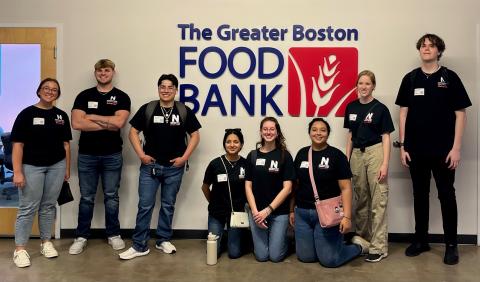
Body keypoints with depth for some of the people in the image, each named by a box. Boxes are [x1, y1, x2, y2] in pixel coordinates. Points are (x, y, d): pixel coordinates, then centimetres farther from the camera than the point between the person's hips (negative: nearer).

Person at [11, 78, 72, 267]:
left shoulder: (62, 116, 7)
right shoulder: (27, 114, -5)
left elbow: (66, 144, 10)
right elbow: (18, 144, -8)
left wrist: (67, 168, 9)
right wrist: (17, 172, -14)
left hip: (56, 166, 3)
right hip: (32, 167, -3)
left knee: (49, 206, 12)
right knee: (27, 208, 1)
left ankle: (46, 242, 24)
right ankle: (20, 249, 10)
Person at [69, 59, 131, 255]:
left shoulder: (121, 97, 1)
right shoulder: (84, 96, 4)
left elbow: (119, 122, -16)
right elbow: (76, 123, -10)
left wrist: (92, 117, -9)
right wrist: (107, 124, -12)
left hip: (112, 155, -1)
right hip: (87, 154, 1)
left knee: (111, 197, 9)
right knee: (86, 198, 8)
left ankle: (113, 234, 22)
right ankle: (81, 237, 20)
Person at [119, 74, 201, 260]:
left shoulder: (184, 111, 0)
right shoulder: (147, 109, -1)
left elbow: (195, 135, 3)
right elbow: (133, 132, 3)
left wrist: (184, 157, -5)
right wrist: (141, 154, -7)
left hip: (174, 167, 1)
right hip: (150, 165, -1)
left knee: (168, 205, 12)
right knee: (145, 205, 0)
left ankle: (163, 240, 27)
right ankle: (139, 246, 9)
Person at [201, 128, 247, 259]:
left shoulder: (246, 164, -11)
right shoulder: (215, 163, -12)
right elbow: (205, 187, 3)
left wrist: (242, 203, 1)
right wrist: (214, 203, 10)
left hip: (237, 212, 0)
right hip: (217, 213, 0)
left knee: (234, 253, 4)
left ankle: (235, 235, 35)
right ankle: (220, 234, 34)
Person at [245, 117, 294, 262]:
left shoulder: (285, 156, -5)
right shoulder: (252, 155, 3)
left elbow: (287, 188, -9)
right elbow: (248, 186, 2)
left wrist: (268, 210, -14)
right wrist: (255, 211, -10)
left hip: (279, 211, -2)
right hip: (257, 211, 2)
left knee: (275, 256, 1)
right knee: (261, 255, 4)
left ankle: (283, 239, 33)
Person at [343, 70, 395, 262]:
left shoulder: (380, 109, -4)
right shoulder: (351, 107, 9)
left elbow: (386, 138, -5)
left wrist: (385, 164, -12)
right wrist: (347, 158, 11)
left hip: (375, 153, -5)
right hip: (357, 154, 5)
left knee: (378, 200, -3)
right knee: (360, 199, 13)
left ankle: (379, 246, 3)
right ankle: (361, 239, 26)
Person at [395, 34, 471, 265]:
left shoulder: (450, 77, -1)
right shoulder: (410, 78, 6)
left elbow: (460, 113, -2)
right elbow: (403, 112, 6)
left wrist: (456, 147, -9)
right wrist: (402, 145, 1)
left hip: (443, 150, -2)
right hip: (416, 149, 3)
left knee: (446, 195, 5)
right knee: (420, 195, 11)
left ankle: (451, 244, 16)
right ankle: (421, 240, 24)